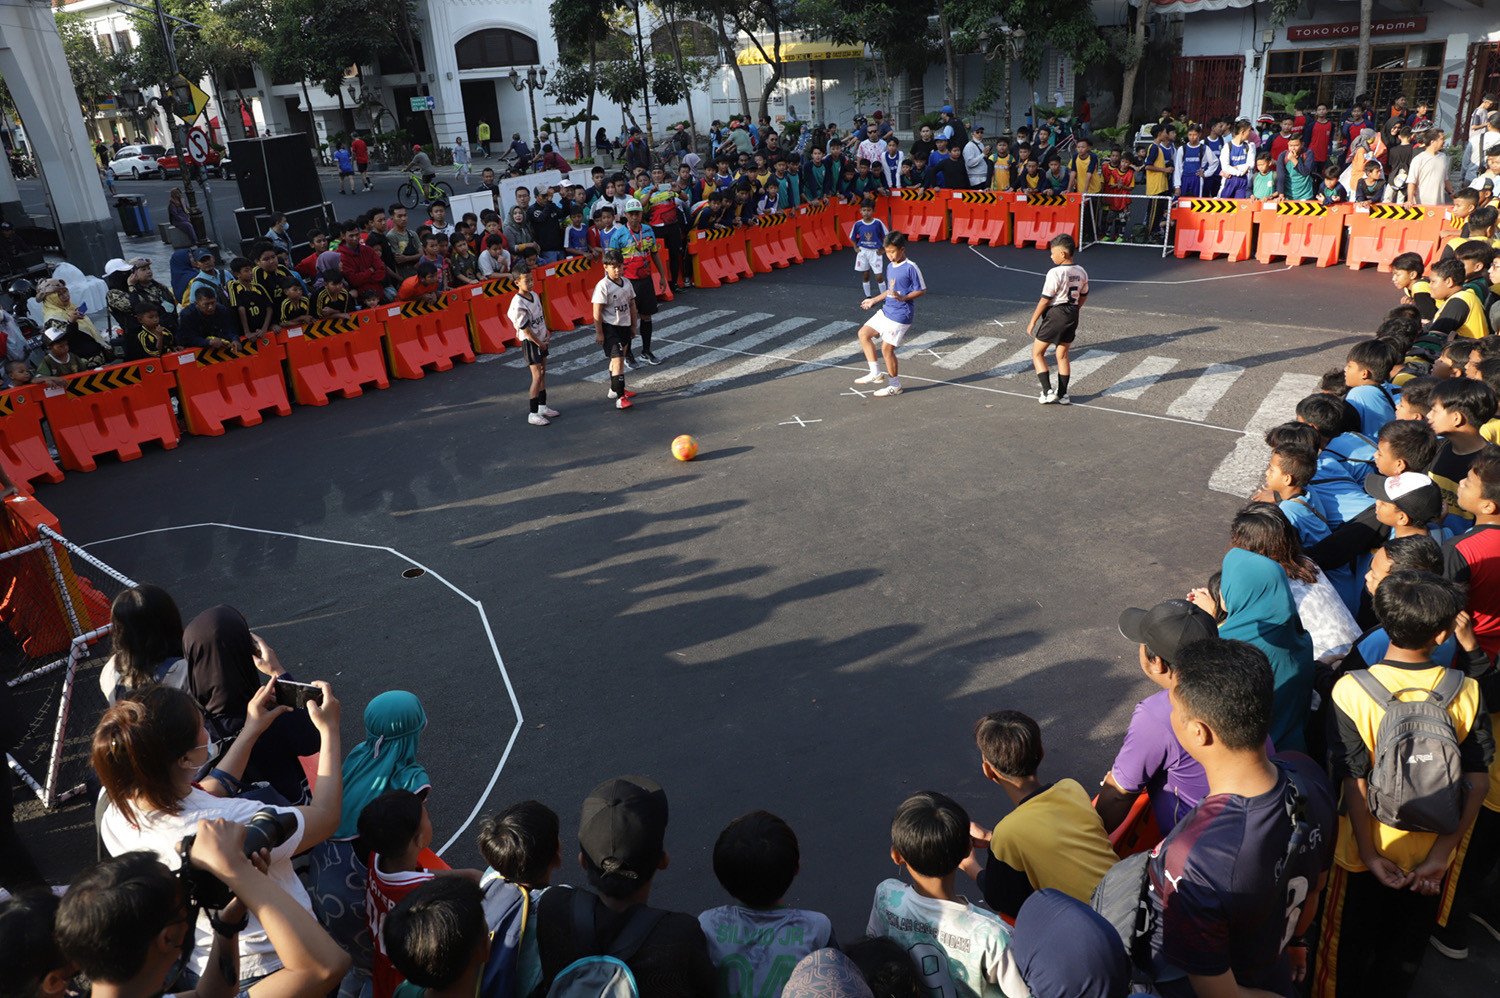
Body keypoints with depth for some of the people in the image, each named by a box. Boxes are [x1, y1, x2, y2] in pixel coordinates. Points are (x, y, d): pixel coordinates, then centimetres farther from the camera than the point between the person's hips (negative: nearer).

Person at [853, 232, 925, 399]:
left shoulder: (911, 268, -16)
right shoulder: (890, 267, 9)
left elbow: (921, 290, -13)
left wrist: (903, 298, -26)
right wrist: (873, 300, 25)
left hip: (900, 315, -9)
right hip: (886, 310, 9)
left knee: (887, 348, -5)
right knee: (863, 333, 9)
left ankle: (895, 386, 12)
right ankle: (876, 374, 15)